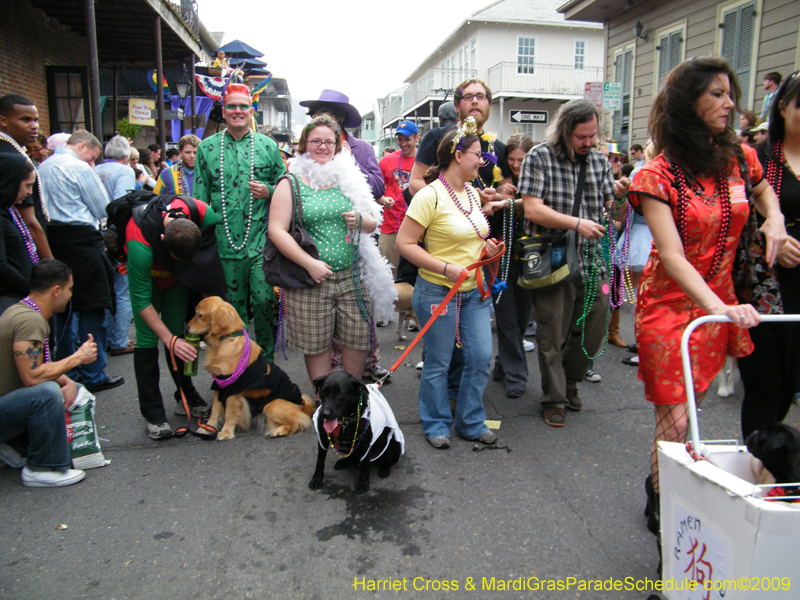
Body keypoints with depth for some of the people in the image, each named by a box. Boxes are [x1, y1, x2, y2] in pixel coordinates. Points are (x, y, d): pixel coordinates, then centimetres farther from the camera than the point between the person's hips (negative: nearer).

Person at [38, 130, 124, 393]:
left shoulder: (43, 167, 15)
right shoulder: (80, 168, -9)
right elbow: (103, 209, -5)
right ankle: (94, 376, 2)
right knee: (92, 308, -2)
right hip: (81, 240, -8)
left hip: (53, 240, 8)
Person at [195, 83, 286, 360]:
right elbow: (199, 199, 10)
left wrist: (268, 192, -9)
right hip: (225, 243, 1)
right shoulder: (206, 148, 8)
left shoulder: (267, 146, 6)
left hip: (262, 241, -1)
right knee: (233, 306, 10)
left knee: (264, 301, -3)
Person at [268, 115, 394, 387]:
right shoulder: (291, 183, 2)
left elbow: (373, 221, 15)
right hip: (311, 279, -3)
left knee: (358, 340, 5)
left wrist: (359, 220, -10)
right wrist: (310, 263, -15)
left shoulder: (348, 178, 12)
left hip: (353, 276, 3)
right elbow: (276, 230, -7)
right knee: (316, 346, 5)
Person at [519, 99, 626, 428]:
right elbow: (532, 209, -15)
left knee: (595, 329, 11)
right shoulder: (540, 157, -5)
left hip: (592, 262, 5)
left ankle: (569, 381, 36)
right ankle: (554, 398, 22)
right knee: (552, 336, 4)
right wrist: (577, 223, -21)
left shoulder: (599, 160, 11)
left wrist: (622, 195, -11)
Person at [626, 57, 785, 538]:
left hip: (721, 304, 5)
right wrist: (719, 306, -34)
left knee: (690, 408, 14)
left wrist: (774, 218, 6)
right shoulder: (659, 175, -13)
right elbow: (672, 256, -21)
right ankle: (661, 511, 18)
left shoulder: (740, 158, 4)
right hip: (672, 304, -5)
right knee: (675, 420, -3)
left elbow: (764, 188, 28)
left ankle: (661, 482, 37)